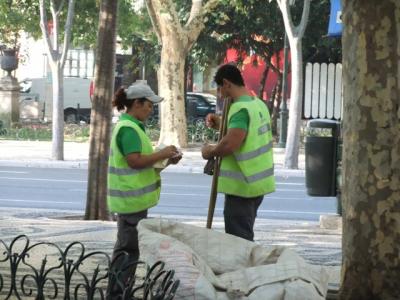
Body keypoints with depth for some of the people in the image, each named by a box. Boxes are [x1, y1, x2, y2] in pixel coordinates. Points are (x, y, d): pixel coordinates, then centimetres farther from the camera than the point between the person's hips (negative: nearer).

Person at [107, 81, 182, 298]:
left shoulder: (130, 126, 15)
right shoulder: (128, 128, -17)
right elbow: (135, 161, -24)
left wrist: (164, 158, 7)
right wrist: (163, 154, -15)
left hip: (132, 197, 11)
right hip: (131, 197, -11)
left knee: (128, 247, 15)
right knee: (128, 249, -6)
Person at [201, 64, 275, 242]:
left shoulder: (240, 108, -20)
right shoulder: (259, 104, 9)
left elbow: (231, 144, -31)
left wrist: (210, 152, -13)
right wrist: (221, 125, 16)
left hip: (241, 186, -9)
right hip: (257, 183, 9)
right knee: (246, 237, 18)